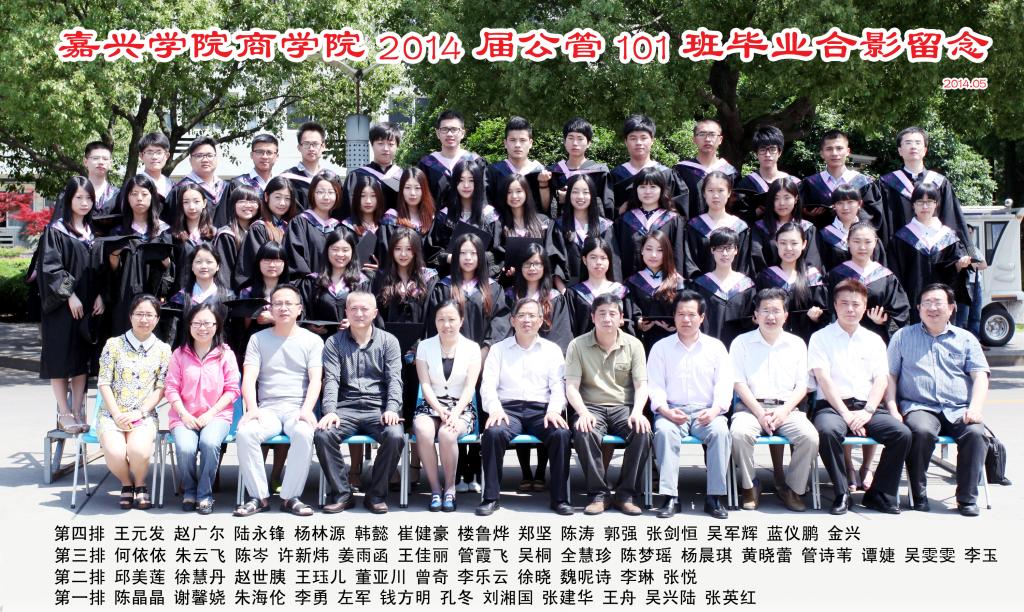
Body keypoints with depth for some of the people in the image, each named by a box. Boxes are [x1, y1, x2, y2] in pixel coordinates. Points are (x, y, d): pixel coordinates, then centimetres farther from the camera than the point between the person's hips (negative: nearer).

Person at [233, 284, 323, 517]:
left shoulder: (312, 340, 11)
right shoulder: (258, 339, 14)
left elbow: (315, 380, 0)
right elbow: (249, 378, 3)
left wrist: (306, 410, -18)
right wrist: (252, 408, -15)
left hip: (298, 408, -1)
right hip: (267, 408, 1)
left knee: (304, 433, -35)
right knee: (246, 432, -31)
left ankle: (290, 497, -21)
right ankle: (259, 497, -18)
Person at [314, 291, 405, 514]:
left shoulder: (388, 341, 11)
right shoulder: (335, 343, 11)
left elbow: (394, 379, 2)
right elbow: (331, 379, 0)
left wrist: (391, 409, -17)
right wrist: (330, 411, -17)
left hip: (379, 408, 0)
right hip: (346, 408, 1)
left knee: (395, 436, -31)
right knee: (322, 434, -29)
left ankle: (376, 494, -11)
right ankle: (341, 493, -11)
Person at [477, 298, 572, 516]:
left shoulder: (552, 349, 18)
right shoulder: (499, 349, 17)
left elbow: (558, 385, 7)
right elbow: (488, 385, 6)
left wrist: (554, 410, -13)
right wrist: (495, 408, -15)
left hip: (541, 409, 0)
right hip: (508, 408, 0)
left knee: (561, 433, -32)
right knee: (493, 432, -34)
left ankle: (560, 498, -20)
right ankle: (490, 498, -23)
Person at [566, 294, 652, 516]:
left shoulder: (633, 345, 7)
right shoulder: (577, 345, 3)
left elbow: (641, 385, 3)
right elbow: (571, 387, -2)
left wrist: (637, 412, -17)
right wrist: (583, 413, -21)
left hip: (624, 407, 1)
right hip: (592, 407, -1)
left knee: (643, 431, -31)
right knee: (583, 432, -35)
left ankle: (626, 494, -17)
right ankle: (599, 494, -21)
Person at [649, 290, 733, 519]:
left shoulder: (715, 347, 14)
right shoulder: (661, 348, 13)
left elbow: (724, 384, 6)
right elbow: (655, 386, 4)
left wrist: (715, 410, -13)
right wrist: (666, 411, -15)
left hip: (707, 411, 1)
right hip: (672, 411, 0)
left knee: (720, 431, -32)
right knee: (664, 431, -34)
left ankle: (714, 497, -26)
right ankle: (669, 497, -33)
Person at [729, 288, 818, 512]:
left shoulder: (797, 344, 14)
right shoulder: (742, 343, 8)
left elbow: (802, 386, 9)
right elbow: (739, 384, 0)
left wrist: (784, 411, -9)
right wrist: (760, 413, -13)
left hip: (787, 408, 2)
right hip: (751, 407, -2)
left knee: (810, 436, -27)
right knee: (739, 433, -34)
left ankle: (792, 488, -6)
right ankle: (749, 486, -11)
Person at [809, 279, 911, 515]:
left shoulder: (874, 340, 17)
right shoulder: (821, 338, 7)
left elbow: (881, 380, 7)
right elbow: (824, 379, -5)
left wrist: (867, 411, -11)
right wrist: (846, 414, -15)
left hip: (867, 407, 3)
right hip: (832, 405, -3)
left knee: (901, 433, -23)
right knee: (827, 430, -37)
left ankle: (879, 495, -8)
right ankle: (842, 494, -20)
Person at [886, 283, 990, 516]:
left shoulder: (965, 339, 20)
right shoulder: (903, 337, 18)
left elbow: (980, 375, 9)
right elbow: (890, 375, 12)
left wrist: (975, 407, -9)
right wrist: (893, 410, -3)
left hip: (959, 410, 1)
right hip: (919, 408, -1)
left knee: (976, 432, -31)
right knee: (922, 431, -36)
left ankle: (967, 498, -20)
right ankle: (919, 496, -21)